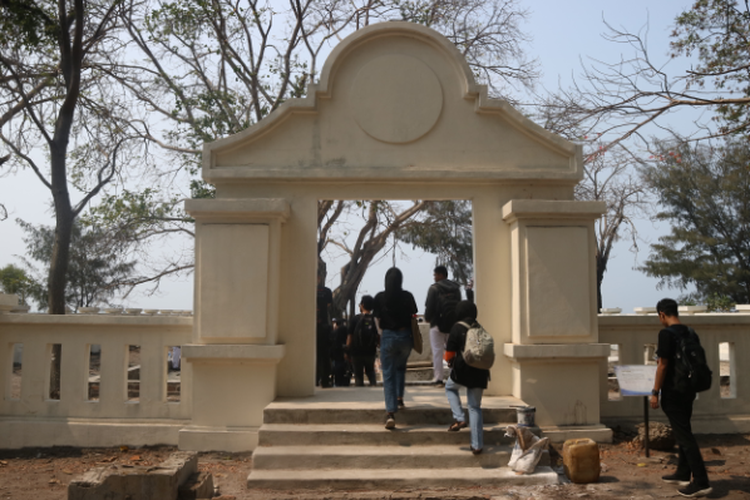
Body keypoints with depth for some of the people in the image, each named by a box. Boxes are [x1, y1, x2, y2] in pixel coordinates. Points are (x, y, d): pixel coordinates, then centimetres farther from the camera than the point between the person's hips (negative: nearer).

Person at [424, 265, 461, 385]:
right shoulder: (456, 287, 9)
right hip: (453, 324, 5)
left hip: (438, 324, -5)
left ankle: (438, 377, -1)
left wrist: (427, 318, 6)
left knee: (437, 351, 0)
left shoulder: (434, 288, -10)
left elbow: (429, 307, -11)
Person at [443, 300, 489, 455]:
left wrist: (449, 361, 15)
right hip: (480, 372, 4)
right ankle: (477, 445, 9)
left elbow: (449, 354, -6)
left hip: (462, 370, -4)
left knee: (450, 387, 27)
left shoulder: (457, 328, -7)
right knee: (475, 407, 11)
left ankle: (459, 418, 7)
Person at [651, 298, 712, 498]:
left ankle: (701, 482, -4)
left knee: (684, 436, -5)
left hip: (673, 393, -9)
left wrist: (655, 392, -12)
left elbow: (662, 365, -18)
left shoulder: (666, 334, -17)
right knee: (684, 432, 17)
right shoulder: (689, 333, 7)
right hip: (688, 390, 9)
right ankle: (683, 474, 27)